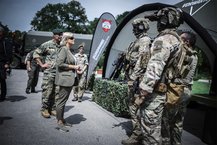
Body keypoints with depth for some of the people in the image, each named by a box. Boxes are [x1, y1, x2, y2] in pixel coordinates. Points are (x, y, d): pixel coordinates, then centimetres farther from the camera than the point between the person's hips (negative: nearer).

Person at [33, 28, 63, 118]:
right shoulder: (47, 45, -2)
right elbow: (36, 53, 3)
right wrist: (42, 65, -3)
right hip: (49, 72, -4)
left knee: (56, 92, 8)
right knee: (47, 91, -1)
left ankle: (52, 109, 20)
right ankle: (44, 109, 12)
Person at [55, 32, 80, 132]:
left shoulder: (69, 50, 16)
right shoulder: (64, 49, -11)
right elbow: (59, 63, -19)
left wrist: (75, 68, 10)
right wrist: (73, 67, -14)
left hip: (69, 79, 9)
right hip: (65, 78, -9)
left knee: (63, 100, 15)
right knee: (61, 100, -2)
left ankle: (62, 120, 26)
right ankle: (59, 123, 8)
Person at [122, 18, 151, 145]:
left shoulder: (145, 40, -9)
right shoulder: (139, 40, 21)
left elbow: (141, 61, -20)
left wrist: (133, 78, -23)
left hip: (136, 78, -10)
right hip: (134, 77, 10)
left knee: (134, 105, -6)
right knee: (133, 105, 16)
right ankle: (138, 131, 28)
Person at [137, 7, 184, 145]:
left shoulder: (163, 39, -15)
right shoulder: (177, 40, 16)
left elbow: (154, 69, -24)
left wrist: (143, 94, -20)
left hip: (155, 92, -10)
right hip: (164, 91, 10)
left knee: (150, 127, 1)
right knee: (155, 125, 21)